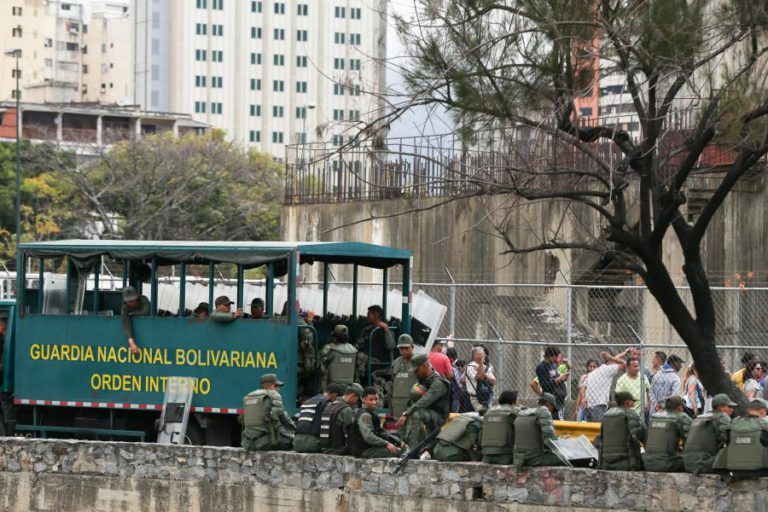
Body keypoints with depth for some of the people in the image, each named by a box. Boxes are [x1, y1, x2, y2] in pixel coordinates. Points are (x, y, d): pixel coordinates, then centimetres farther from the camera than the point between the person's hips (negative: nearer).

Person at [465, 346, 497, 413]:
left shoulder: (487, 368, 15)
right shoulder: (470, 367, -5)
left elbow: (493, 381, 6)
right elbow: (479, 377, -19)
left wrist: (484, 375, -11)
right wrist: (481, 363, -13)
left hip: (487, 397, 6)